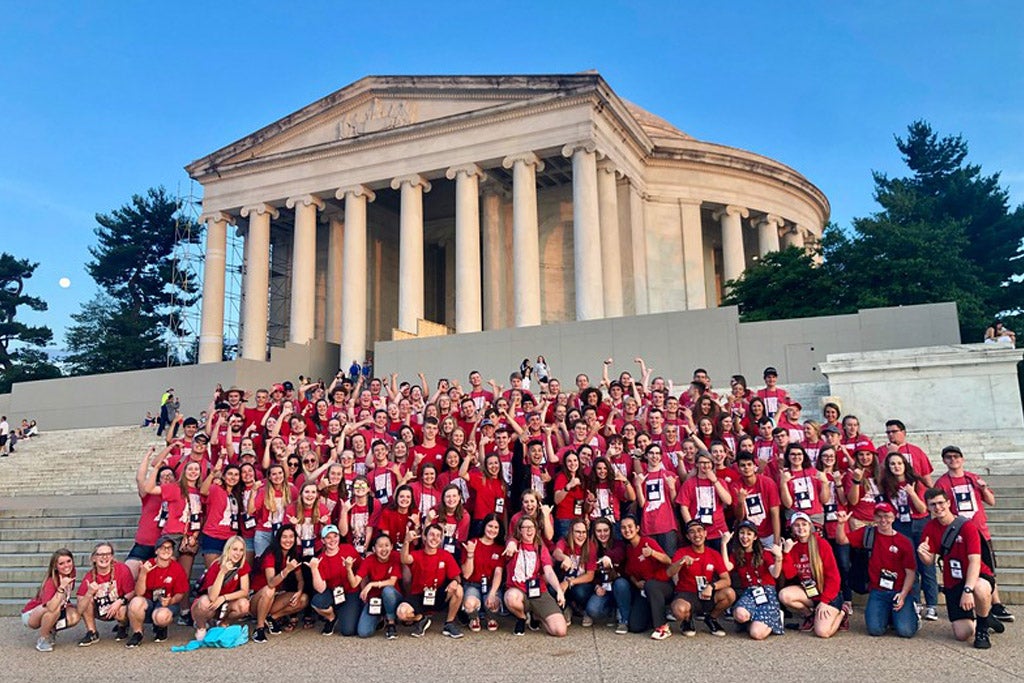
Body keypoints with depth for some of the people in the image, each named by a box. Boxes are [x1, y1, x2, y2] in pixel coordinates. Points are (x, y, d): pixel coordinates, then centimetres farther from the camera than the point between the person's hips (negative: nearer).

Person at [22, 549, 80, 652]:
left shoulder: (70, 575, -10)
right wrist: (61, 587, -45)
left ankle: (50, 631, 7)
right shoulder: (51, 582, -29)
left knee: (74, 617, -21)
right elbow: (51, 607, -45)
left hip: (49, 616, 6)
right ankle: (42, 639, -12)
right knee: (55, 609, -36)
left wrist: (67, 604, -8)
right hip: (31, 615, -6)